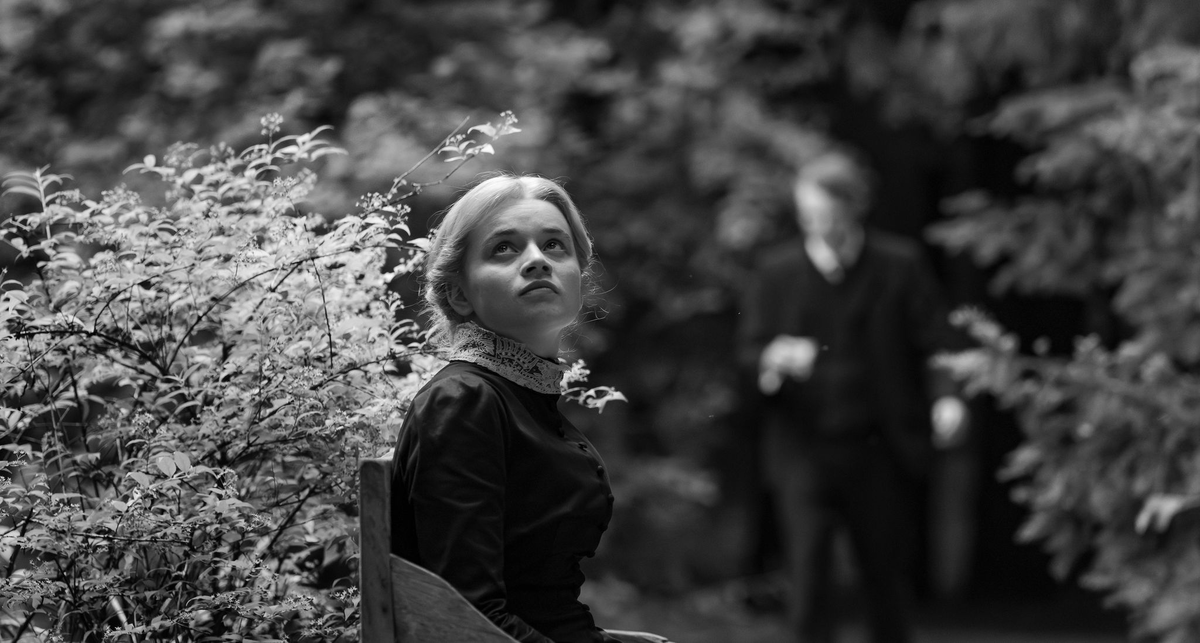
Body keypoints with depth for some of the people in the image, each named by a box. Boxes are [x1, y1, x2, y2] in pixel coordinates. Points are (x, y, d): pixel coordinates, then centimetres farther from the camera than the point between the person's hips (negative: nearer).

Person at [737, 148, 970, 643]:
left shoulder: (899, 265, 0)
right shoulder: (776, 271, 4)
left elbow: (937, 341, -1)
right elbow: (748, 351, 5)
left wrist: (948, 396, -20)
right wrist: (774, 357, -18)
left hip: (876, 452, 0)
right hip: (801, 449, 0)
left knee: (884, 582, 10)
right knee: (807, 580, -9)